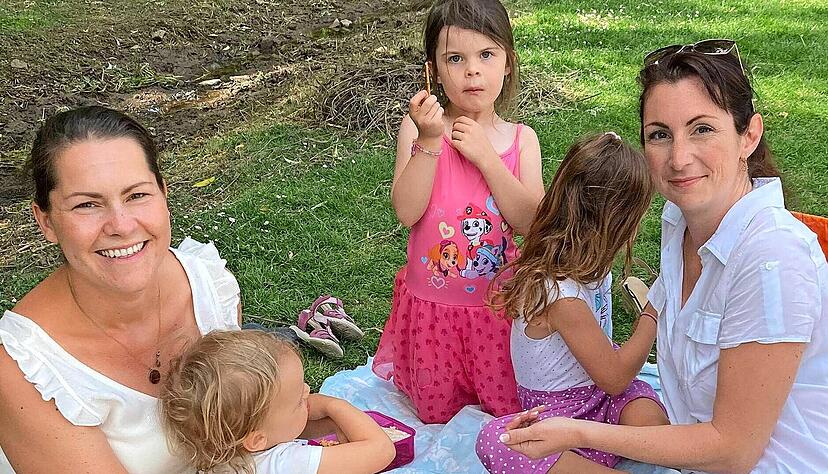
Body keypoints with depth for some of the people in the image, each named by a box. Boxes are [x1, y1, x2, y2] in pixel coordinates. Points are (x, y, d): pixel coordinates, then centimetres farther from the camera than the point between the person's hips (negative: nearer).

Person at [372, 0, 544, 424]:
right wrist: (429, 142, -29)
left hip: (496, 299, 1)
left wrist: (485, 156, -21)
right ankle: (401, 366, 42)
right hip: (432, 301, -1)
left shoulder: (521, 139, -4)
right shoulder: (418, 128, -11)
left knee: (510, 409, 14)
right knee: (437, 413, 15)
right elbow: (407, 211, -20)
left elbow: (530, 222, -15)